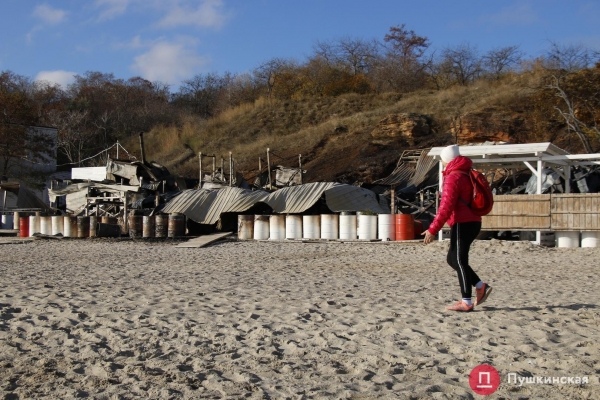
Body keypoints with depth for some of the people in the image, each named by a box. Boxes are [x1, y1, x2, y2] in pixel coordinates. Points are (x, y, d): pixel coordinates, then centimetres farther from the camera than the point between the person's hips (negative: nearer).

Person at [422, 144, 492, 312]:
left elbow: (446, 207, -20)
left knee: (459, 261, -4)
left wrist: (432, 230, -20)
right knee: (453, 259, 15)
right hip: (472, 222, 10)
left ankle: (466, 302, -1)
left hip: (462, 224, -10)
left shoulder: (453, 177, -13)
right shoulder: (467, 175, 17)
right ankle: (481, 286, 12)